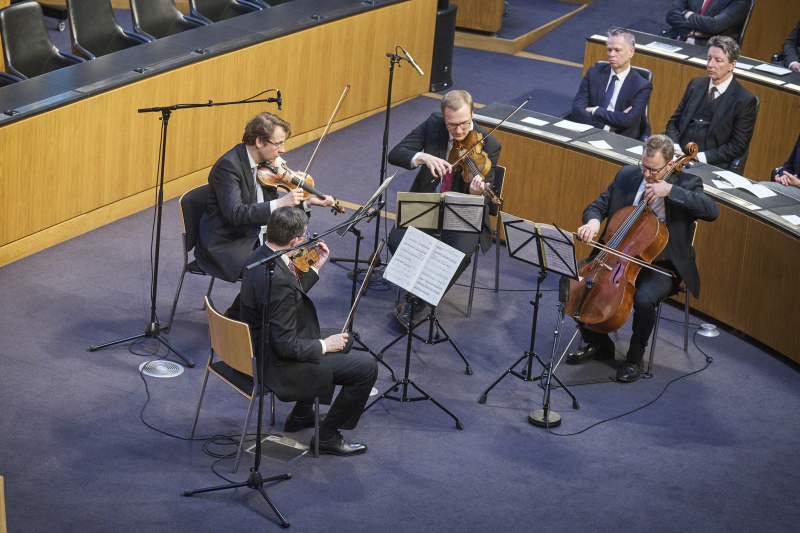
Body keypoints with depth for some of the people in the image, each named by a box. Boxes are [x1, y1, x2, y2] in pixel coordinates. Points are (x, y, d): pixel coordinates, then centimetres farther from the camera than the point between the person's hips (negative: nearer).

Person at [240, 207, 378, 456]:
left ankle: (301, 414, 36)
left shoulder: (260, 256, -3)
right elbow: (287, 347, -29)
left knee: (344, 340, 30)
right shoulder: (277, 279, -33)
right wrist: (324, 346, -14)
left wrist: (315, 268, 8)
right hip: (279, 365, -11)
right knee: (366, 367, -7)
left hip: (263, 347, 11)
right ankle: (327, 435, 8)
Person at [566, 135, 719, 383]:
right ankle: (598, 344, 8)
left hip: (661, 266, -5)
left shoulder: (685, 184, -9)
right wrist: (593, 221, -16)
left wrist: (670, 190, -31)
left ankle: (635, 358, -6)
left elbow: (712, 211, -27)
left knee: (644, 298, -34)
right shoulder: (627, 175, 2)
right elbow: (598, 206, 9)